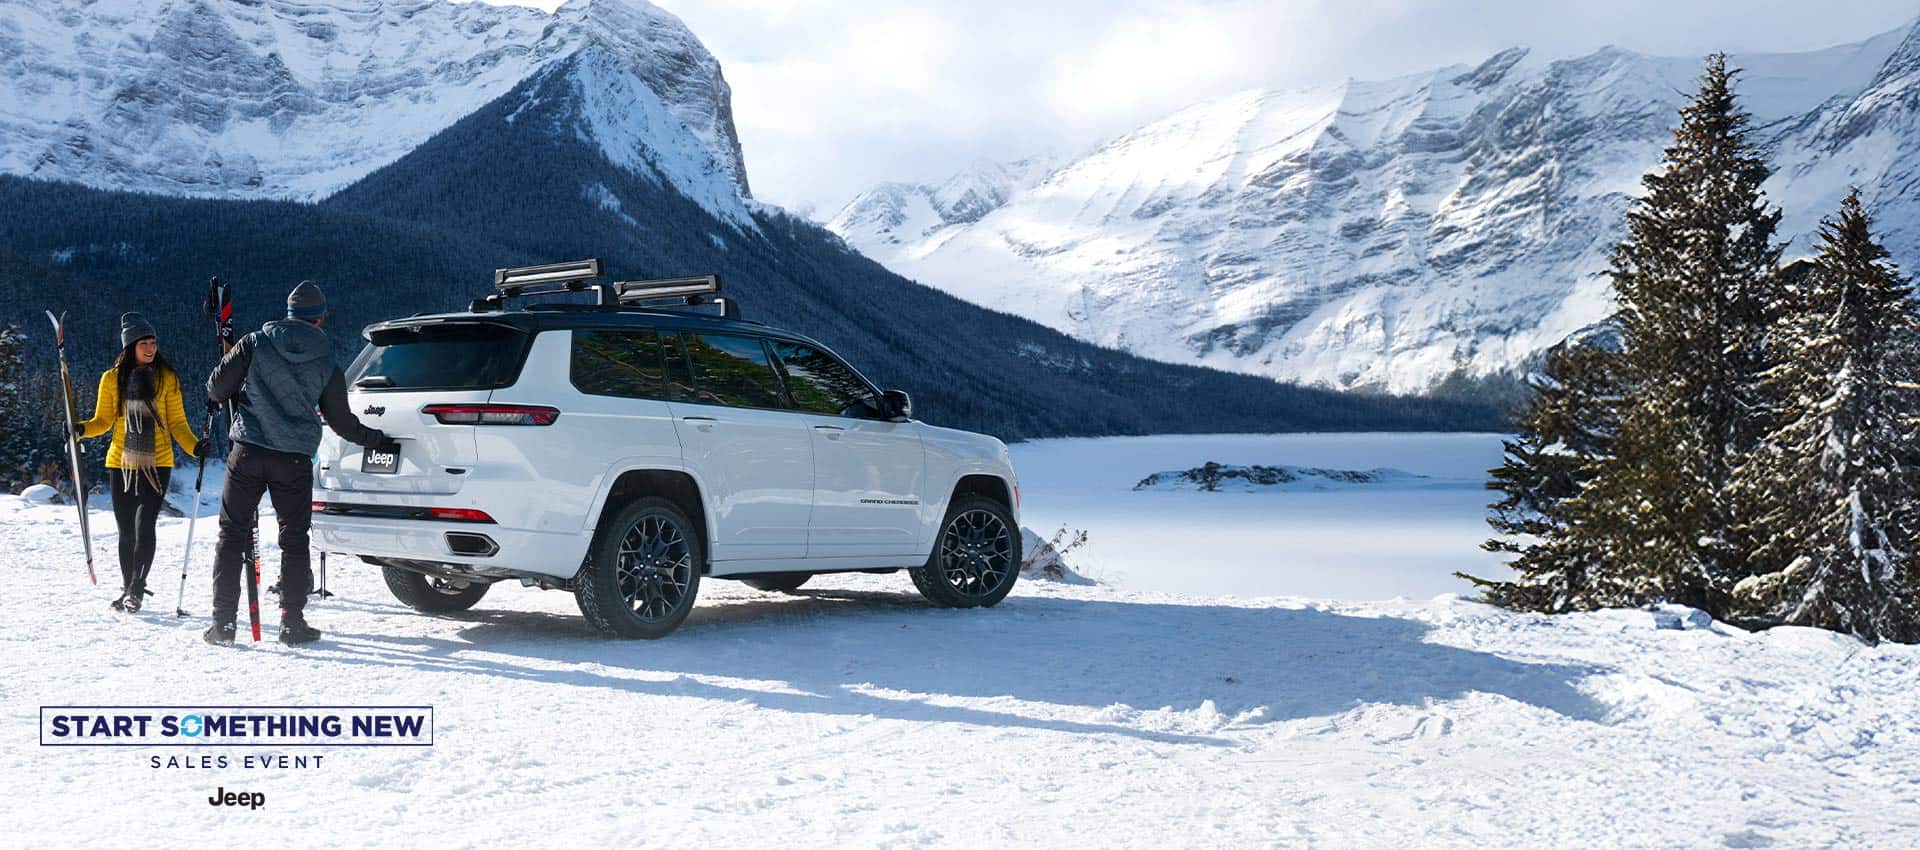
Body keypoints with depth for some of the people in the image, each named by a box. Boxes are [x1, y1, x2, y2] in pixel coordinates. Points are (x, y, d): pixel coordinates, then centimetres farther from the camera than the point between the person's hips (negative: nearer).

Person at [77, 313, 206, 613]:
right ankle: (127, 588, 23)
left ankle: (137, 590, -1)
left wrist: (195, 447, -13)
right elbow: (103, 421, 9)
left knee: (143, 526, -12)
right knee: (126, 531, 8)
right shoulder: (112, 378, 4)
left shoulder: (166, 378, 1)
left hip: (157, 464, -2)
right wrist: (82, 429, -11)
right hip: (121, 463, 2)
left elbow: (177, 422, 3)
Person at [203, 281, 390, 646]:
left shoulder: (255, 343, 0)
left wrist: (217, 398, 24)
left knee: (232, 534, 8)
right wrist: (376, 440, 25)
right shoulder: (326, 363, 3)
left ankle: (223, 621, 6)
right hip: (294, 459, 0)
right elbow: (341, 421, 8)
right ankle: (292, 621, 8)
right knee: (294, 539, 11)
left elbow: (219, 384, 0)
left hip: (248, 452, 0)